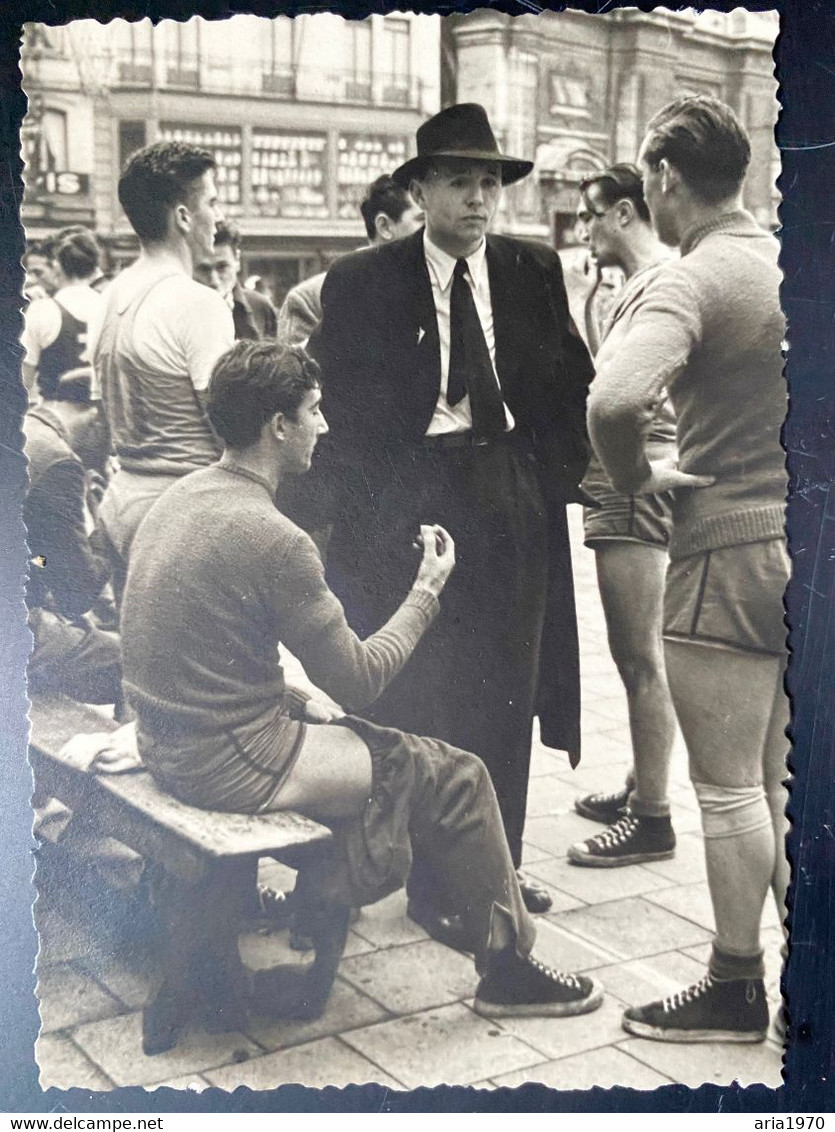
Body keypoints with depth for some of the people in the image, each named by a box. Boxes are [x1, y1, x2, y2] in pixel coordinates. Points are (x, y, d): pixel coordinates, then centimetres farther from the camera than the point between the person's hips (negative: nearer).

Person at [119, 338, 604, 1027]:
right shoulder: (273, 538, -24)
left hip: (170, 743, 9)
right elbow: (359, 681, -15)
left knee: (377, 741, 26)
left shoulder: (180, 499, 4)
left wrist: (295, 703, 14)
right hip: (233, 765, -9)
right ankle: (509, 968, 18)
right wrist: (428, 591, -3)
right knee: (457, 778, 1)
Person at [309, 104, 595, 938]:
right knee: (424, 705, 3)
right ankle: (434, 884, 16)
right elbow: (336, 407, -3)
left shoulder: (535, 273, 5)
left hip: (516, 511, 4)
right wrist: (367, 508, -9)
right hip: (410, 514, -3)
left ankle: (501, 865, 27)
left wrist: (557, 475, 1)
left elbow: (573, 383, 11)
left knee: (509, 697, 11)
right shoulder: (361, 283, -4)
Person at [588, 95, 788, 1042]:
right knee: (779, 777, 18)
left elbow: (613, 399, -34)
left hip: (728, 553, -8)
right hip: (792, 546, 8)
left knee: (728, 788, 4)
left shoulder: (693, 280, -16)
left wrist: (636, 474, -13)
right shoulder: (783, 261, 8)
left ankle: (735, 989, 17)